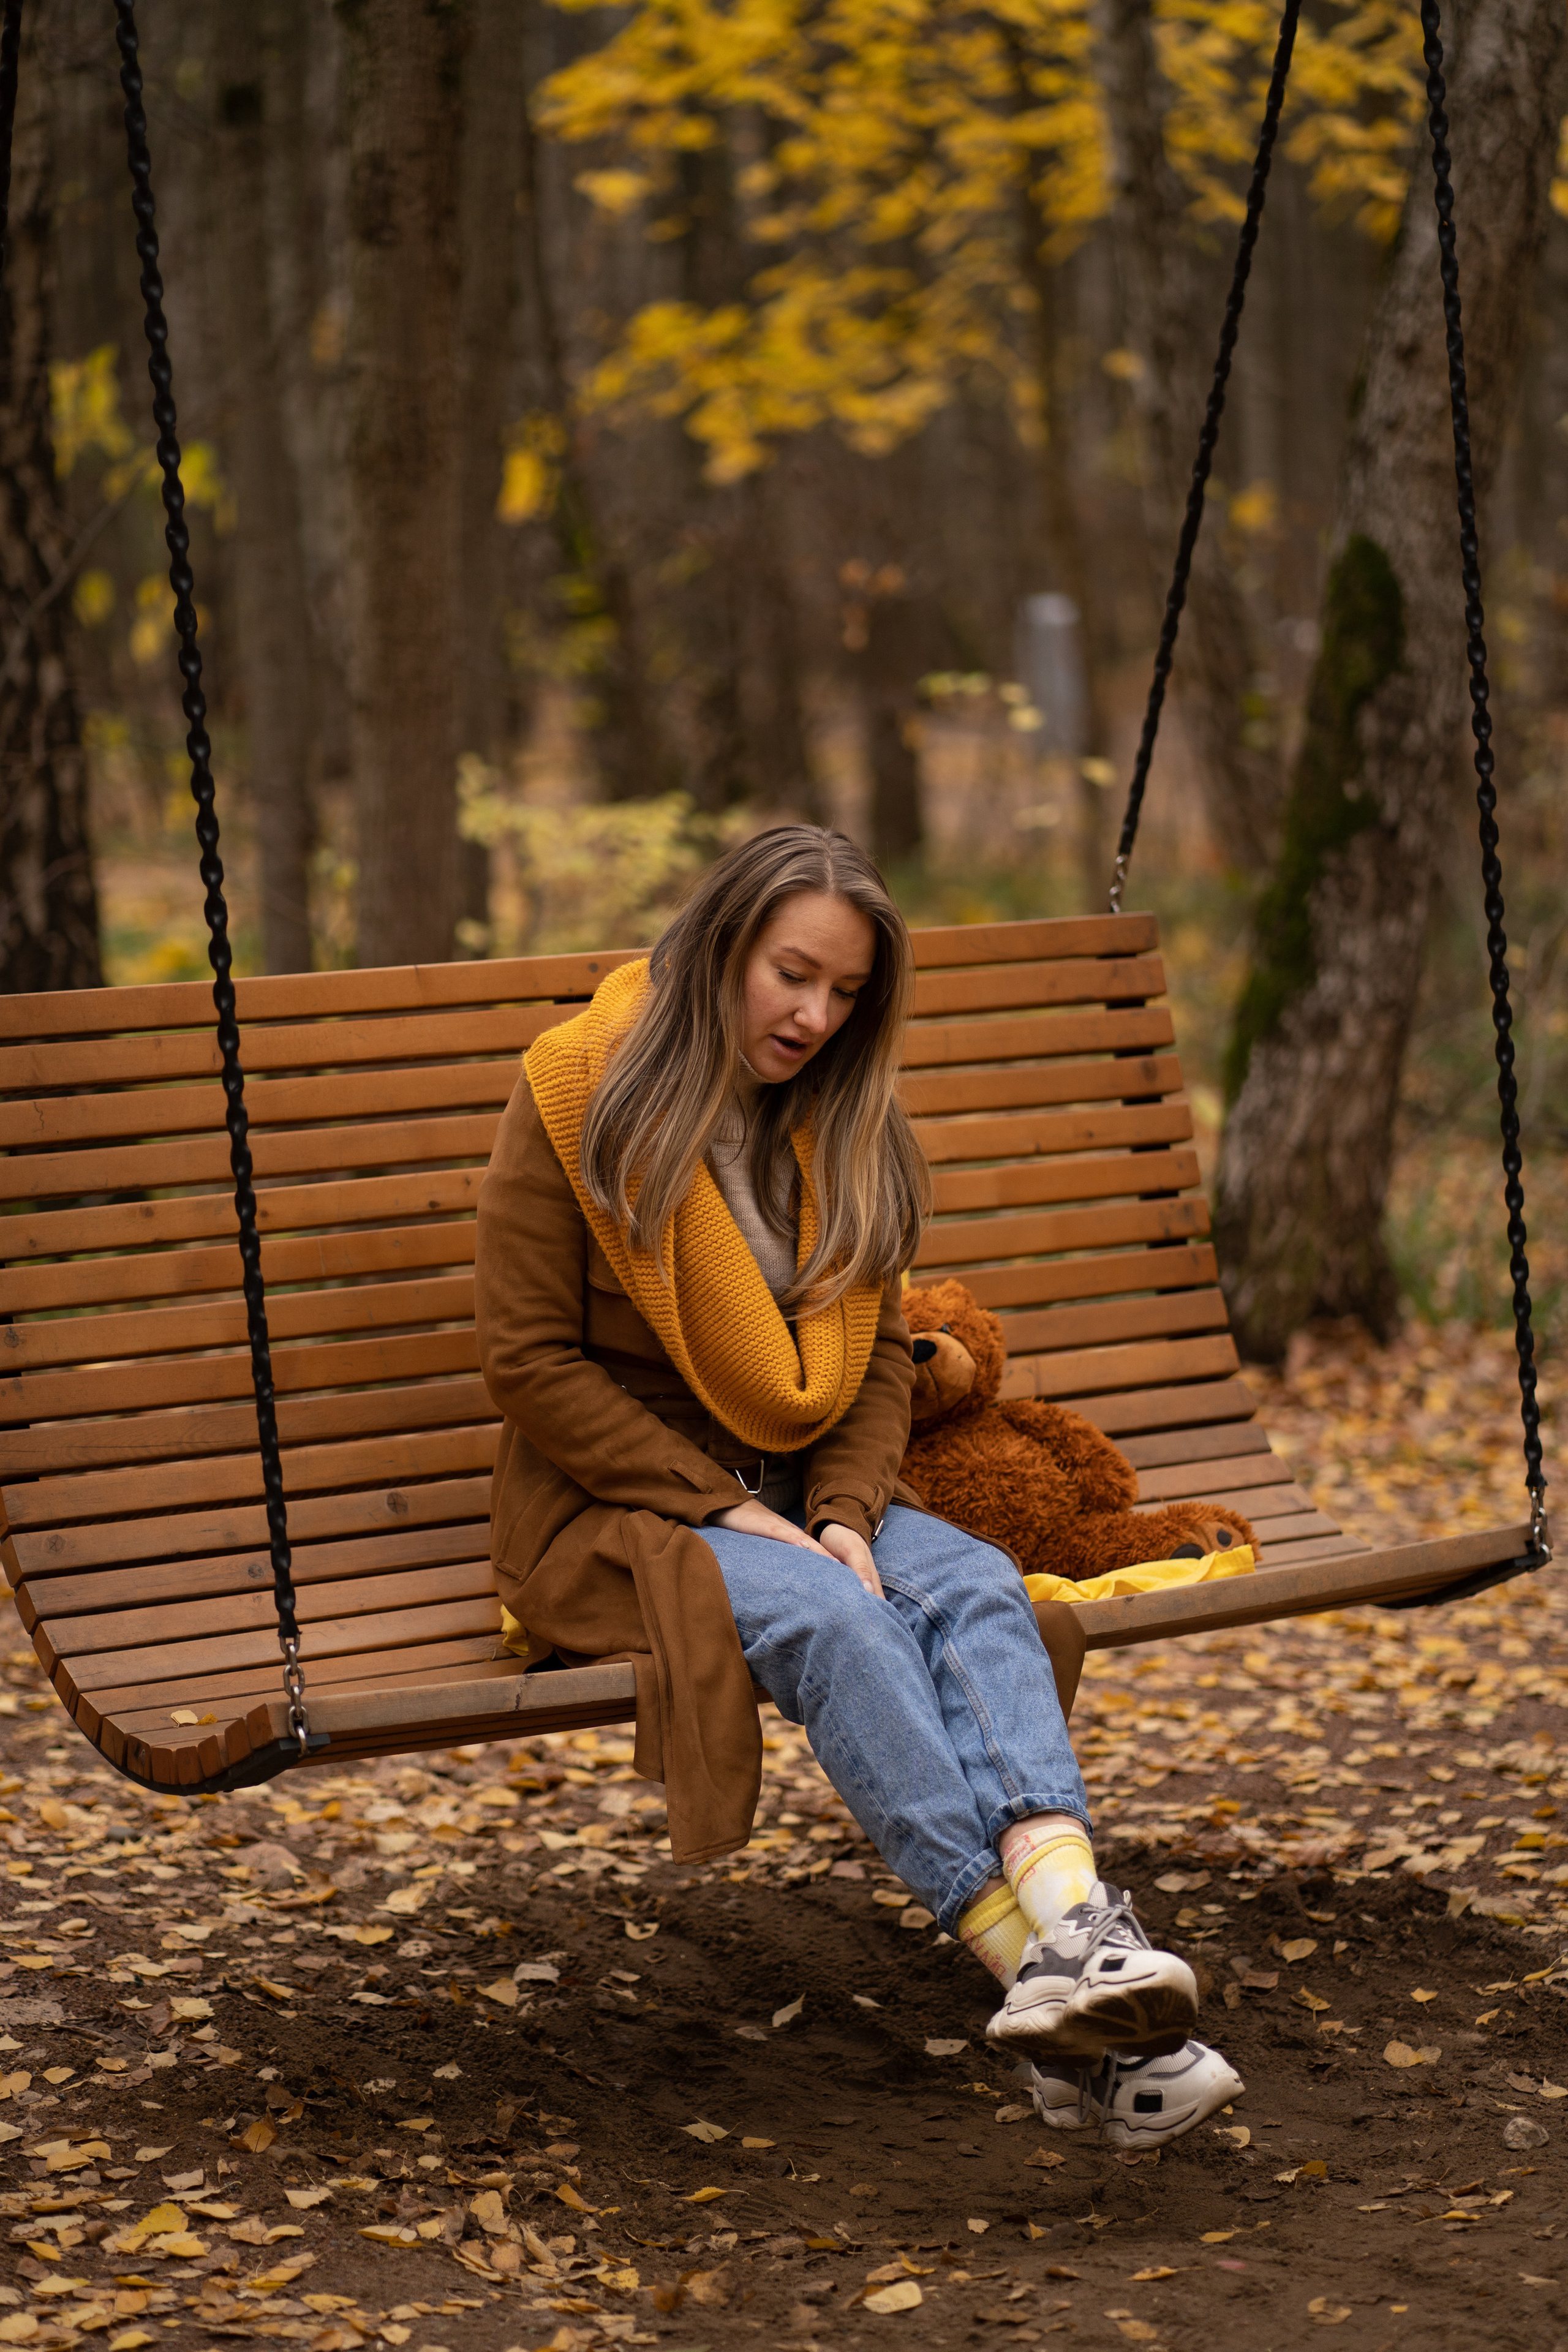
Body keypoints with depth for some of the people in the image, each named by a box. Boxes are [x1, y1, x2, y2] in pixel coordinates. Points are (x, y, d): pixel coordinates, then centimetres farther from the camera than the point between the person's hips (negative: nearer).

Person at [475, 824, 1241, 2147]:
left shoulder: (847, 1124, 9)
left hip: (805, 1496, 5)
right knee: (836, 1622, -34)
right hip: (622, 1506, -5)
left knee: (975, 1586, -27)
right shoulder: (581, 1100, -8)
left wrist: (846, 1514, -11)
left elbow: (875, 1355, 9)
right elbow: (532, 1366, -11)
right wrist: (720, 1508, -17)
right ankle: (1039, 1972, -44)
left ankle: (1073, 1918, -50)